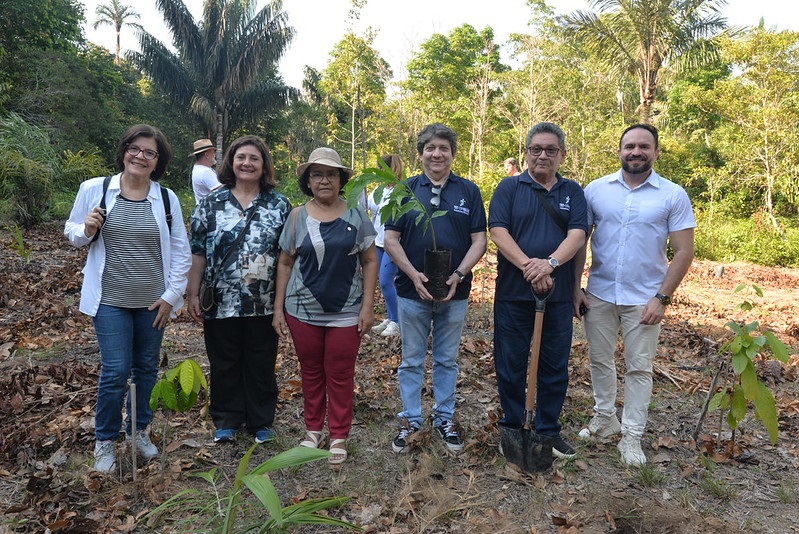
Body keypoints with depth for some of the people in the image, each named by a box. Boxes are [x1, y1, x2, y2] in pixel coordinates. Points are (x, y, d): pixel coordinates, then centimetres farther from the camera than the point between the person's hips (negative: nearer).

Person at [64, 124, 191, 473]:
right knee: (116, 371, -3)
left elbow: (181, 251, 3)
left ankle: (139, 430, 34)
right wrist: (87, 230, -15)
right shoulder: (94, 189, -4)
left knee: (147, 369, 13)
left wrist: (171, 295, -2)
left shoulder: (167, 198, -1)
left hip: (153, 301, 2)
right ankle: (105, 440, 20)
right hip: (110, 300, -2)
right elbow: (72, 234, 8)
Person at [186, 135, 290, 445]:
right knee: (224, 365, 12)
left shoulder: (279, 204, 2)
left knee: (262, 366, 11)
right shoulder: (212, 203, 2)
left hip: (264, 304, 0)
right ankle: (226, 422, 29)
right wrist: (193, 295, -2)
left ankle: (261, 422, 28)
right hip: (221, 303, 0)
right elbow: (197, 252, 2)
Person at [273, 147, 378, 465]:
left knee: (340, 376, 6)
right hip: (303, 310, 2)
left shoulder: (356, 214, -2)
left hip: (346, 312, -1)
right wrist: (278, 308, 3)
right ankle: (313, 430, 31)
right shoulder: (298, 217, 2)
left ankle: (339, 437, 22)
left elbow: (369, 260, 0)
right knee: (311, 373, 13)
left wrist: (368, 305, -5)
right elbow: (285, 263, 6)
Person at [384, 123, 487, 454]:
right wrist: (414, 275, -14)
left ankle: (445, 418, 28)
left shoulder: (469, 191, 2)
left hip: (455, 292, 1)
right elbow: (390, 239, -2)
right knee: (411, 361, 10)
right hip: (412, 291, 0)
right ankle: (410, 420, 24)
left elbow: (479, 240, 0)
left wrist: (459, 274, -15)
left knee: (447, 361, 13)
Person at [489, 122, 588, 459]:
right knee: (510, 363, 6)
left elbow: (578, 234, -5)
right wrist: (527, 265, -22)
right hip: (513, 292, -2)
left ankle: (549, 430, 26)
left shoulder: (573, 192, 9)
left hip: (558, 294, 2)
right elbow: (498, 231, -9)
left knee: (555, 365, 10)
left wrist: (551, 262, -23)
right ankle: (512, 427, 23)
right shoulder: (509, 188, 3)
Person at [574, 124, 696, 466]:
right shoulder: (596, 190, 0)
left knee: (639, 368, 6)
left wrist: (662, 297, -11)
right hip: (599, 294, 2)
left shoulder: (673, 196, -5)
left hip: (645, 298, -2)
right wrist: (575, 287, -2)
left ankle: (632, 436, 18)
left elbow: (683, 251, -5)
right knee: (599, 360, 14)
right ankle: (605, 419, 33)